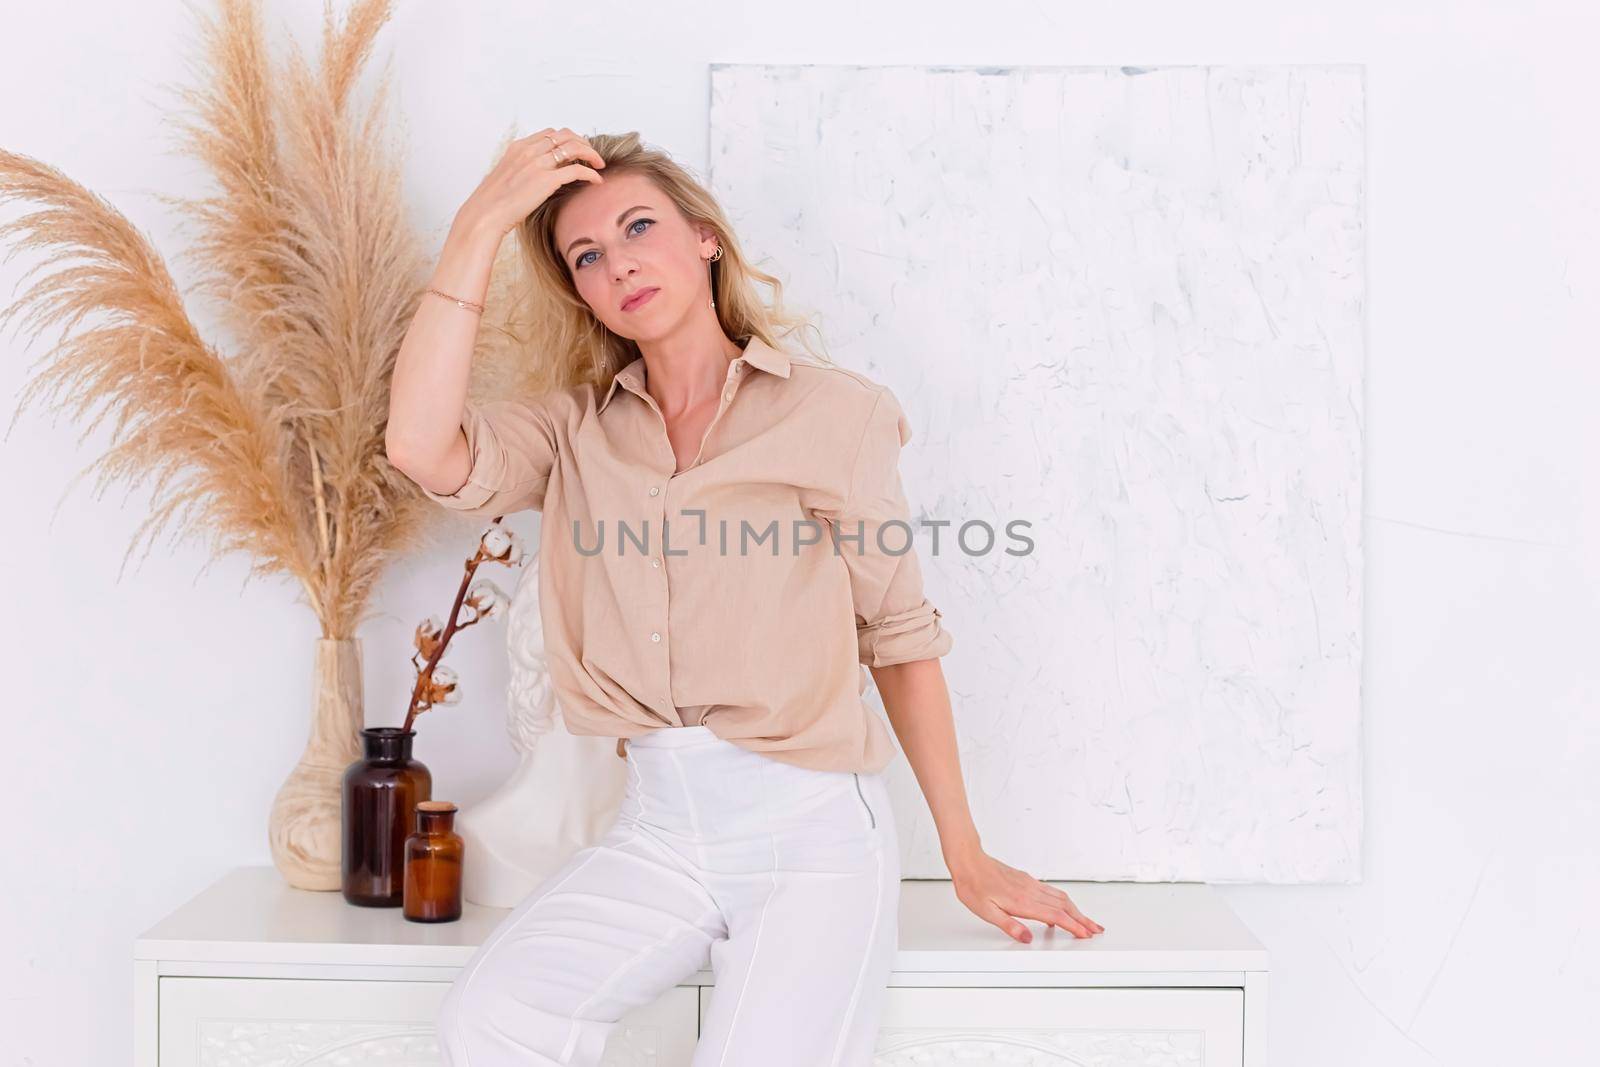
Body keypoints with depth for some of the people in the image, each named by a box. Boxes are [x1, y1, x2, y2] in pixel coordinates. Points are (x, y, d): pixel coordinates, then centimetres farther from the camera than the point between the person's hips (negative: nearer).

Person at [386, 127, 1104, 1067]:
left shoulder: (837, 412, 1)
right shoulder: (575, 429, 9)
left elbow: (901, 636, 4)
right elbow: (422, 448, -11)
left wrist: (967, 858, 6)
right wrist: (482, 224, -6)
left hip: (814, 826, -2)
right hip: (659, 830, 3)